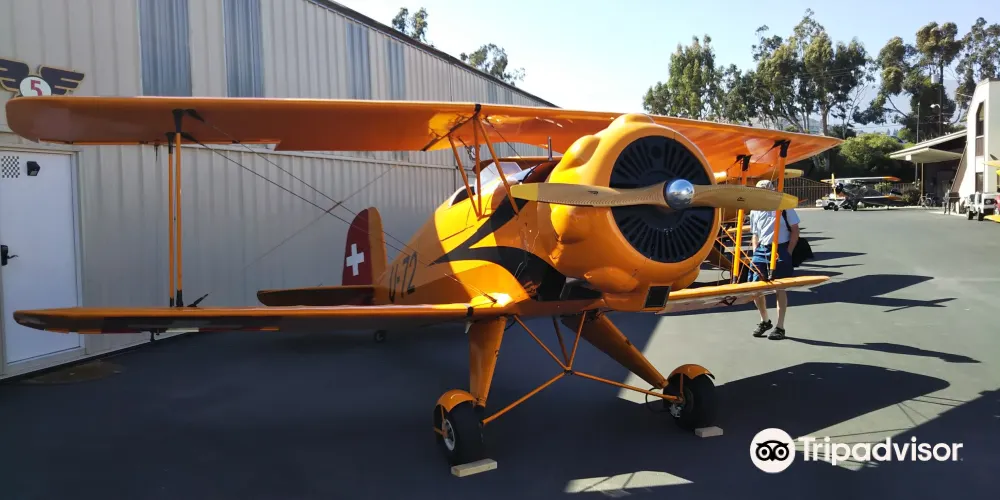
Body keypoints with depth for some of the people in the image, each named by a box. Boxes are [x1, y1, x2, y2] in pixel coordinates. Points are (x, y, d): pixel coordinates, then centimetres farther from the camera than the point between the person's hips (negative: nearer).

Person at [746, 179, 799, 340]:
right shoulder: (755, 212, 10)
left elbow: (795, 231, -1)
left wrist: (787, 253, -8)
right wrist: (755, 253, 7)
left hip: (780, 250, -5)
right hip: (761, 250, 5)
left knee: (779, 288, -1)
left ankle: (780, 327, 9)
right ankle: (764, 321, 24)